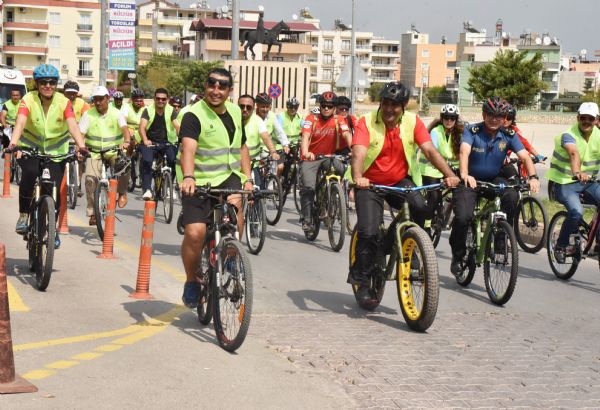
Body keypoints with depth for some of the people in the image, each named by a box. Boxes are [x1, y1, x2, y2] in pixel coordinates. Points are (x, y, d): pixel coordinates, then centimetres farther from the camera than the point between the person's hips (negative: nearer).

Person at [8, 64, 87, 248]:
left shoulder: (64, 102, -13)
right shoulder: (28, 100, -15)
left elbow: (72, 125, -27)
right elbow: (20, 123, -31)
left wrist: (81, 145, -45)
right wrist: (13, 143, -49)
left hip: (55, 152, 1)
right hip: (30, 149, -1)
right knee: (29, 173, -31)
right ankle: (23, 215, -12)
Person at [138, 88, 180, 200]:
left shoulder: (171, 111, 2)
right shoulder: (148, 110, 0)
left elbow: (177, 126, -12)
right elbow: (142, 127, -12)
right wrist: (145, 140, -32)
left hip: (167, 142, 1)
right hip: (150, 142, -1)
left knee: (173, 159, -25)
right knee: (146, 161, -28)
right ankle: (147, 189, -22)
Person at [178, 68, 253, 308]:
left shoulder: (235, 112, 12)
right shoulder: (194, 115, -9)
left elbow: (242, 147, 22)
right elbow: (188, 149, -25)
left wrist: (247, 179, 10)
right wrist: (188, 177, -43)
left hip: (229, 177, 4)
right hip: (200, 183, -4)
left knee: (236, 205, -29)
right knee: (195, 233, -17)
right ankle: (191, 282, 9)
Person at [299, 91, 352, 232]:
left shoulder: (338, 121, -5)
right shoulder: (311, 119, -10)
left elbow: (347, 135, -20)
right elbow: (305, 136, -24)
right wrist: (305, 152, -44)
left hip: (328, 157, 2)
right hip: (310, 158, -2)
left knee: (341, 169, -26)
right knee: (308, 187, -17)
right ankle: (306, 219, -3)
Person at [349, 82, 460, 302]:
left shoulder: (413, 122, -6)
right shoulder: (366, 123, -15)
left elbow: (430, 150, -16)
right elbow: (358, 153, -29)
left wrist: (449, 175, -32)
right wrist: (358, 177, -50)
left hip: (401, 181, 2)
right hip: (370, 184, -2)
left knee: (419, 207, -28)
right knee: (368, 232, -16)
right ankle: (361, 281, 3)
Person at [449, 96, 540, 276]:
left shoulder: (508, 135, -5)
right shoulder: (472, 131, -14)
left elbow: (524, 156, -14)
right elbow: (464, 152, -31)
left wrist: (533, 177, -34)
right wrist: (465, 175, -51)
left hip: (493, 180, 3)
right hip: (470, 180, -3)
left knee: (512, 196, -29)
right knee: (463, 217, -23)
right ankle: (457, 256, 4)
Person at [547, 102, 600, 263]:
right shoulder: (569, 135, -17)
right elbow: (574, 153, -38)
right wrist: (577, 173, -58)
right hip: (565, 183, -5)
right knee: (576, 212, -30)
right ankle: (560, 246, -8)